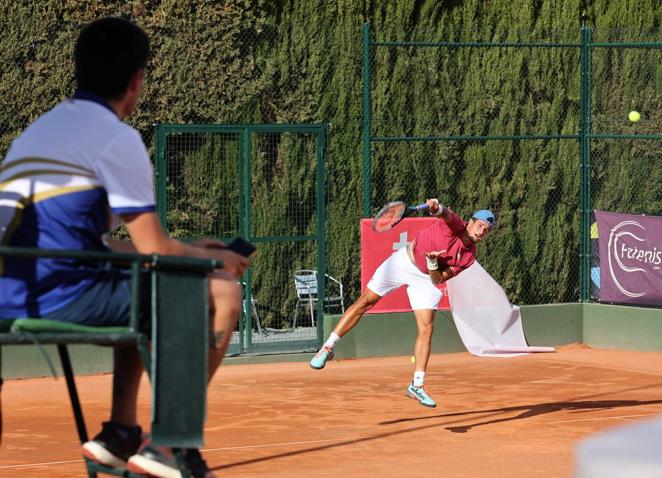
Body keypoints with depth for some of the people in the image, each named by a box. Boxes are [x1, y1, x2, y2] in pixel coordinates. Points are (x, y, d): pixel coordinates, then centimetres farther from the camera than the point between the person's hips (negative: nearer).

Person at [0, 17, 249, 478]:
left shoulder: (39, 129, 21)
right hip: (64, 298, -9)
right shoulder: (117, 138, -6)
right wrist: (213, 258, 13)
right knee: (222, 293, -1)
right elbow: (154, 250, -8)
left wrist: (189, 251, 28)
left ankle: (121, 432, 26)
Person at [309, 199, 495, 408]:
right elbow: (446, 214, -43)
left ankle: (417, 385, 0)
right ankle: (327, 348, 7)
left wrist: (432, 263, -28)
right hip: (404, 261, -4)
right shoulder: (454, 226, -18)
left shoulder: (469, 257, -7)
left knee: (426, 329, -6)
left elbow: (438, 280, -8)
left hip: (426, 277, 4)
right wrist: (437, 208, -66)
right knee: (365, 302, -6)